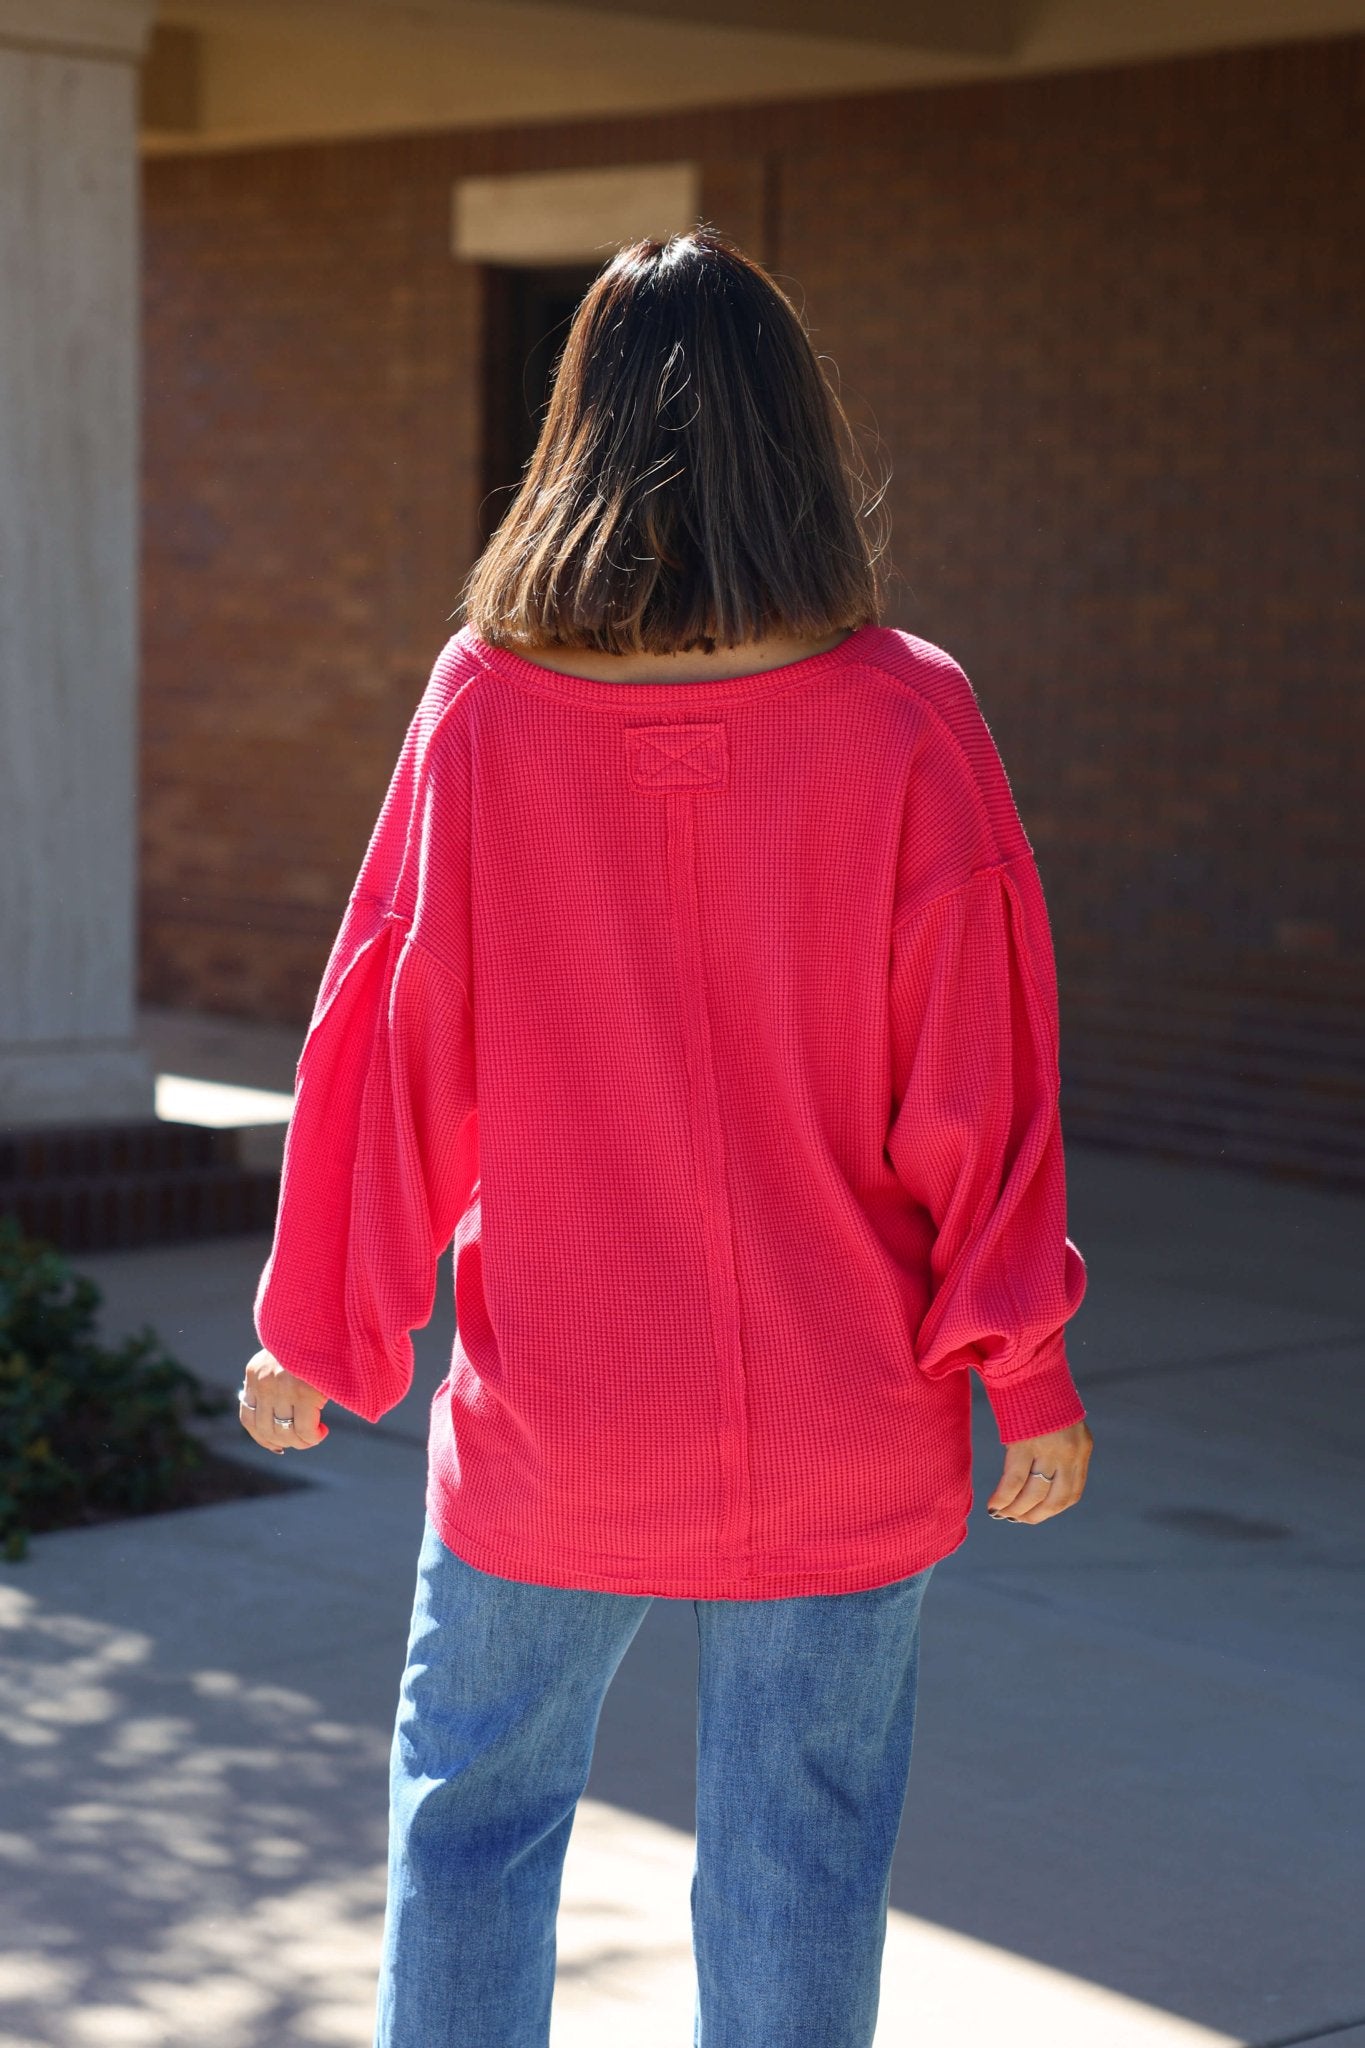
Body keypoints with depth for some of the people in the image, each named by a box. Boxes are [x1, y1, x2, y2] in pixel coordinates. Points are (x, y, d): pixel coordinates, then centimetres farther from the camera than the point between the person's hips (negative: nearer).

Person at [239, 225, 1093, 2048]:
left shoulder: (484, 703, -8)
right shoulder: (904, 719, -11)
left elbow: (392, 1035, -3)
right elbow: (974, 1067, -8)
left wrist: (320, 1331, 9)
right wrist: (1025, 1365, 2)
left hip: (548, 1412, 1)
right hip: (841, 1423, 0)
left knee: (472, 1806, 18)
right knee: (799, 1856, 11)